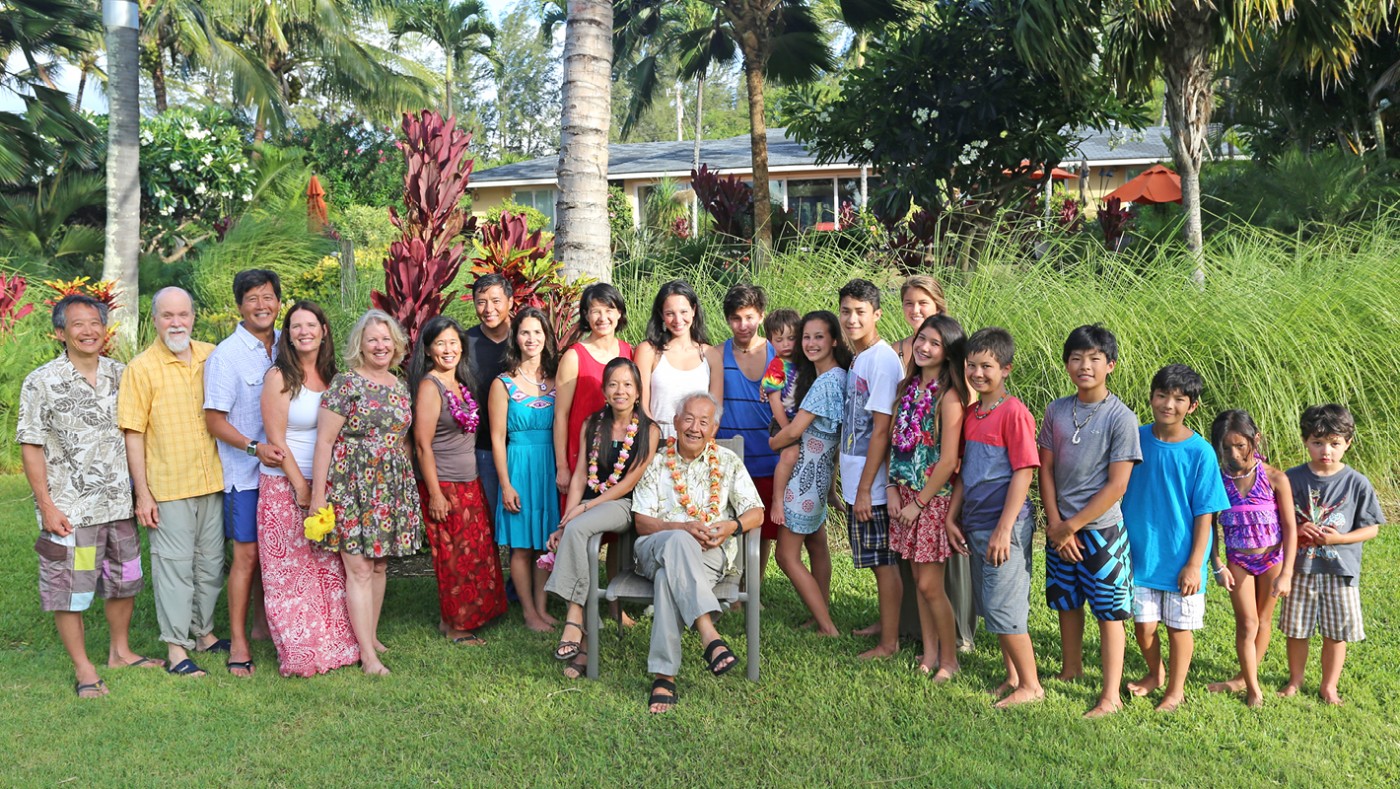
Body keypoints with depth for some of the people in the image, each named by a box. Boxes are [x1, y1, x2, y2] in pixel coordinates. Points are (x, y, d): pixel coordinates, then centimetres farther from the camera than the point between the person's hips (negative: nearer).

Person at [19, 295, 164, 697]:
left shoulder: (121, 374, 4)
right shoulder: (41, 382, -8)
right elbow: (31, 447, -7)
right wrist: (47, 506, -12)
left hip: (118, 504, 5)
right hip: (69, 509, -4)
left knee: (123, 582, 16)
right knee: (69, 589, 3)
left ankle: (120, 651, 34)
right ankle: (83, 669, 17)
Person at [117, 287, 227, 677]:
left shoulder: (212, 357, 5)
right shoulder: (141, 368, -6)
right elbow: (133, 434, -7)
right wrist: (142, 493, -10)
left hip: (212, 480, 4)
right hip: (168, 485, -4)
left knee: (211, 562, 13)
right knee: (174, 565, 1)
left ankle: (203, 632, 29)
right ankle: (176, 647, 10)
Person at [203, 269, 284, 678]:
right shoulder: (226, 355, -8)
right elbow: (214, 420, -9)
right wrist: (255, 447, -21)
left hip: (282, 468, 5)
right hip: (245, 473, -5)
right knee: (247, 555, -2)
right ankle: (238, 641, 8)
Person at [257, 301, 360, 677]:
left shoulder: (332, 377, 9)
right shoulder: (279, 377, -7)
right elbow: (276, 439, -10)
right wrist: (301, 486, -11)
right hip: (284, 486, -5)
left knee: (329, 568, 8)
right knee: (291, 572, 0)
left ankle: (333, 646, 18)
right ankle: (301, 656, 8)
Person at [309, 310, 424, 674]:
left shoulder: (400, 386, 13)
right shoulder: (345, 383, -6)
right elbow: (325, 440, -8)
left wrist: (409, 486, 15)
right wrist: (318, 494, -12)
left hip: (391, 489, 6)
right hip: (352, 486, -6)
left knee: (379, 565, 11)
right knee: (359, 568, -6)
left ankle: (371, 636, 24)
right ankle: (367, 654, -3)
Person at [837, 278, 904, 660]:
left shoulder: (882, 359, -17)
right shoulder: (858, 357, 10)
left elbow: (881, 431, -19)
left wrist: (865, 488, -19)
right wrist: (851, 483, 16)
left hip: (873, 484, -8)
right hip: (857, 480, 8)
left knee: (884, 561, 2)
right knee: (879, 560, 20)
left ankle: (889, 642, 12)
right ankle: (885, 621, 34)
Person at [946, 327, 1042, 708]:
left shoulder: (1013, 411, -13)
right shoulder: (971, 413, 11)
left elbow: (1024, 472, -17)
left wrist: (1004, 529, -19)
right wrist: (953, 518, 10)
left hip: (1004, 526, -8)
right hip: (975, 525, 8)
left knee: (1003, 609, -3)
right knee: (991, 607, 15)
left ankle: (1031, 686, 12)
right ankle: (1013, 679, 28)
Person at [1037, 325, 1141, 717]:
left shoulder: (1121, 418, -12)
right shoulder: (1056, 411, 2)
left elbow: (1116, 485, -13)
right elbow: (1046, 469, 4)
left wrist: (1071, 526, -12)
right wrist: (1055, 524, -5)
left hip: (1101, 528, -5)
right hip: (1061, 529, 5)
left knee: (1109, 612, 3)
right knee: (1066, 603, 18)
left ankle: (1111, 695, 12)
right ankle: (1070, 670, 38)